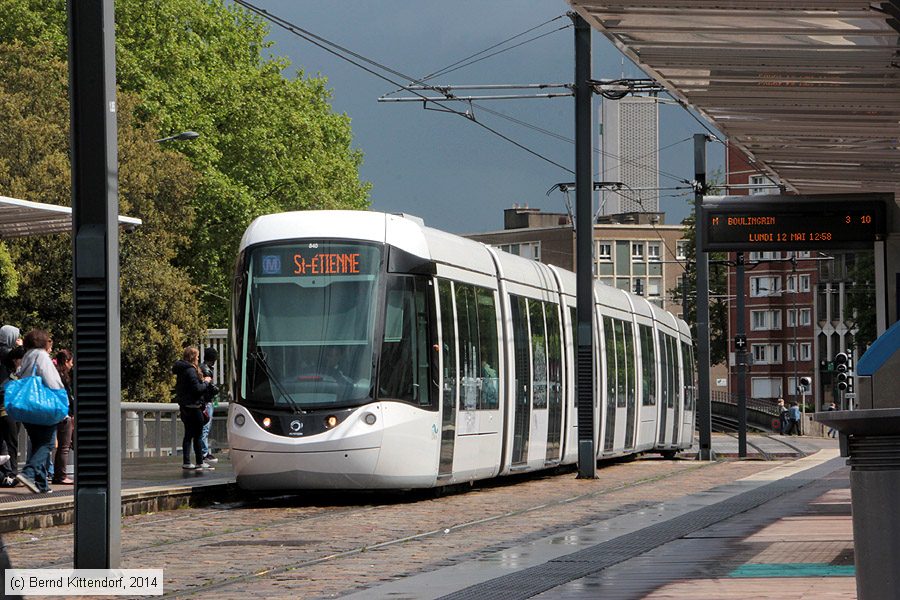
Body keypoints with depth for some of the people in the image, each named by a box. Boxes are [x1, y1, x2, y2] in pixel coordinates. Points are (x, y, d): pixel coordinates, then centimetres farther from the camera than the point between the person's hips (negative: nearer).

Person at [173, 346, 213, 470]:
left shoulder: (181, 370, 12)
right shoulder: (190, 370, -17)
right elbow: (197, 389, -22)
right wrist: (206, 382, -4)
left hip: (185, 407, 9)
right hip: (193, 407, -9)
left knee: (188, 435, 10)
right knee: (197, 435, -1)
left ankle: (186, 461, 9)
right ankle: (200, 462, 4)